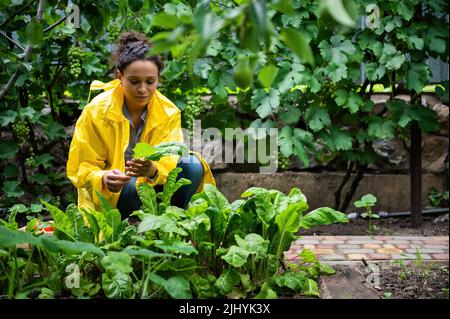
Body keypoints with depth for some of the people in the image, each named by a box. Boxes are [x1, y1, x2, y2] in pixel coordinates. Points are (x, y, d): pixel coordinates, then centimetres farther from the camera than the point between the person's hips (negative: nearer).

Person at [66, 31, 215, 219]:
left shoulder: (169, 113, -9)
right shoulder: (96, 112, -15)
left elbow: (168, 162, -16)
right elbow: (81, 170, -15)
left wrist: (153, 171, -42)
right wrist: (104, 179, -39)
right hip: (108, 198, -3)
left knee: (192, 165, -20)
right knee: (133, 186, -35)